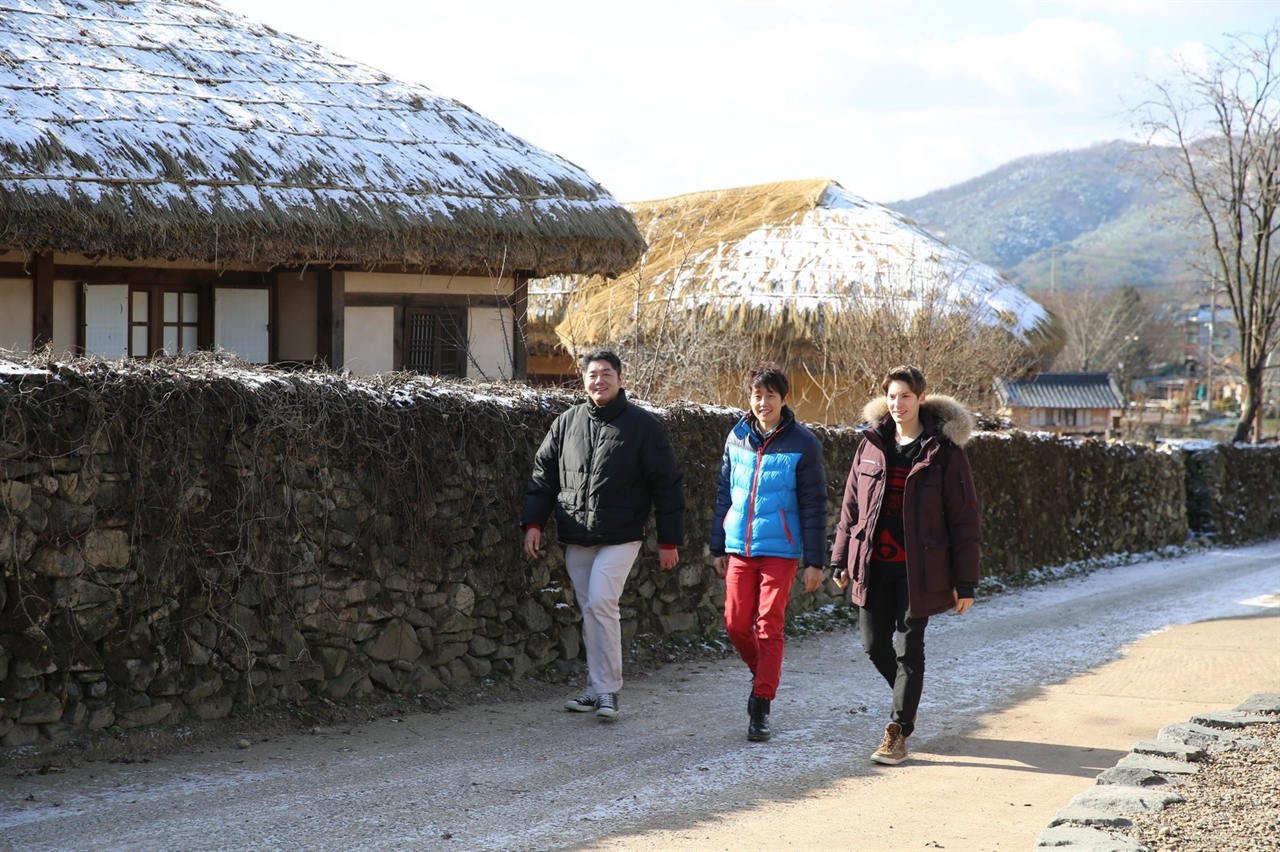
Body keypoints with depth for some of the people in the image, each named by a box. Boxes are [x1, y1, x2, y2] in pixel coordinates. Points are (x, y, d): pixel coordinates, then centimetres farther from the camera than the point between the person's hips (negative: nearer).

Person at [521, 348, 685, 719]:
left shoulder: (643, 425, -3)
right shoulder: (566, 423, 8)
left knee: (601, 602, -16)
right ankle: (598, 688, 18)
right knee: (591, 610, 9)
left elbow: (668, 485, -1)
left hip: (620, 536, -5)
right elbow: (543, 476, 13)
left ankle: (606, 689, -8)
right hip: (576, 539, 5)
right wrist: (533, 523, 2)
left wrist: (669, 540, -2)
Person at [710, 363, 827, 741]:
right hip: (739, 549, 4)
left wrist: (814, 561, -7)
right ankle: (763, 675, 32)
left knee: (769, 628, -5)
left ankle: (760, 710, 0)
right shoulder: (737, 438, 7)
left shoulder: (802, 444, -6)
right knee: (736, 624, 4)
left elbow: (814, 506, -5)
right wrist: (719, 546, 14)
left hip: (780, 550, -4)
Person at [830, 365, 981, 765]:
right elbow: (851, 504, 14)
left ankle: (897, 734, 6)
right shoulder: (872, 444, 6)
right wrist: (842, 559, 12)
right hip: (873, 564, 4)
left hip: (918, 567, -4)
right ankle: (909, 691, 38)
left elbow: (964, 518, -5)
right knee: (874, 644, 9)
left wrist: (965, 581, -8)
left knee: (909, 646, -2)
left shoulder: (944, 450, -6)